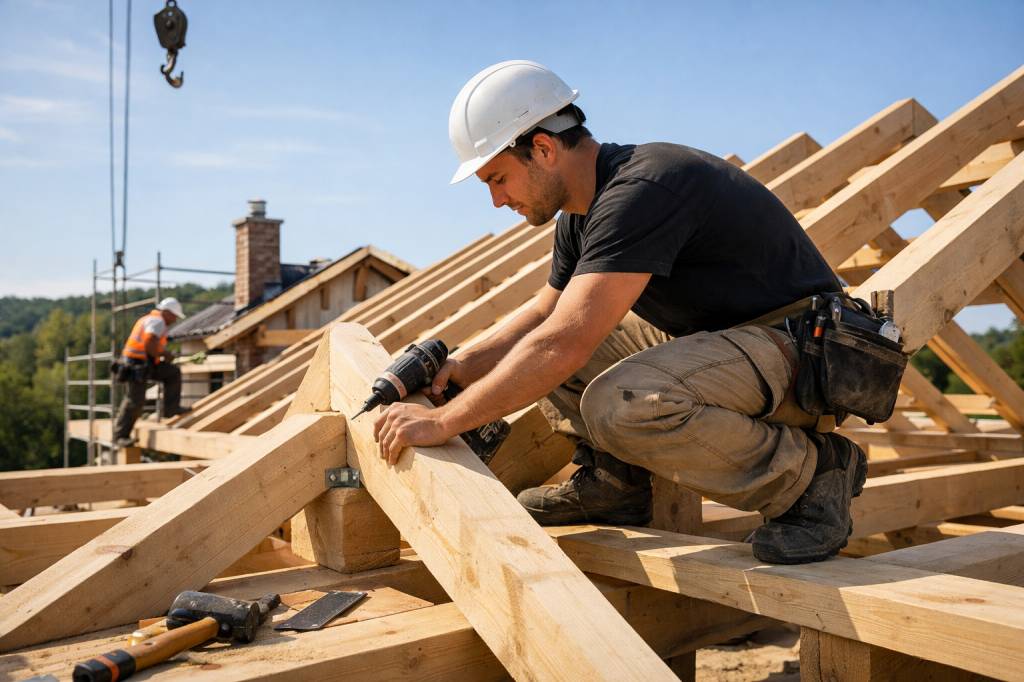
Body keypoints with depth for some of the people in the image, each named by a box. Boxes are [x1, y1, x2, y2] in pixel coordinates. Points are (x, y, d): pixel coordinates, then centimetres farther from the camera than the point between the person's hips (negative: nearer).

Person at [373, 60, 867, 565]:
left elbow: (563, 344, -32)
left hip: (803, 351, -9)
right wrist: (465, 367, 4)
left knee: (619, 404, -34)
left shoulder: (641, 190, -25)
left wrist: (443, 422, -26)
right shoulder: (581, 218, 6)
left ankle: (810, 472, -12)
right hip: (713, 335, 9)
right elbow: (543, 314, 19)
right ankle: (609, 485, 9)